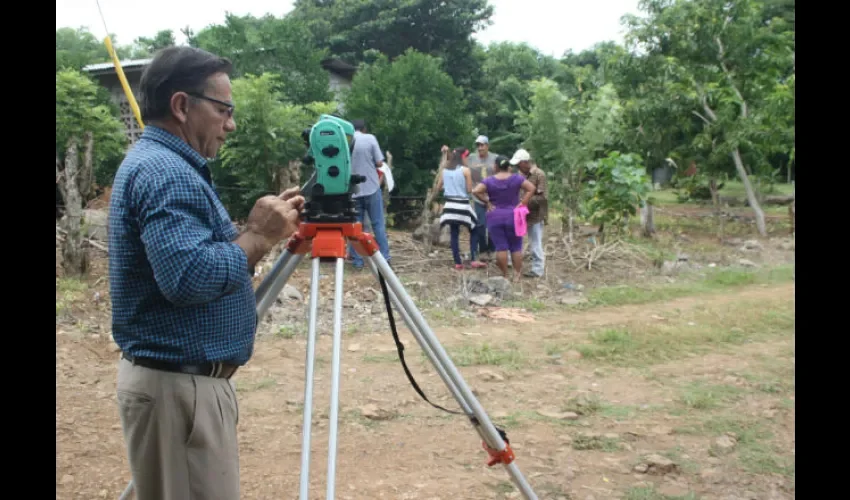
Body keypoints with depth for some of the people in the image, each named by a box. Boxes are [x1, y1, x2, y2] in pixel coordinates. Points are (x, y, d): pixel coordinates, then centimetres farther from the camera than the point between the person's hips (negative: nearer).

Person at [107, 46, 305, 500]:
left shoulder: (157, 162, 13)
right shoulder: (166, 172, -21)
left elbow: (205, 255, 17)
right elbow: (189, 277, -33)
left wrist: (260, 231, 4)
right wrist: (258, 236, -20)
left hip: (181, 376, 11)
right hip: (178, 384, -11)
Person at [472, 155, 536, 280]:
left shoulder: (489, 180, -4)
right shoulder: (516, 178, -2)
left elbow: (475, 191, -15)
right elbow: (531, 188, -9)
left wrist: (487, 202, -6)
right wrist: (523, 203, -7)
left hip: (495, 217, 0)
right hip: (513, 217, 1)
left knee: (501, 247, 1)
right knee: (516, 247, 8)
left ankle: (505, 275, 5)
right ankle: (516, 275, 7)